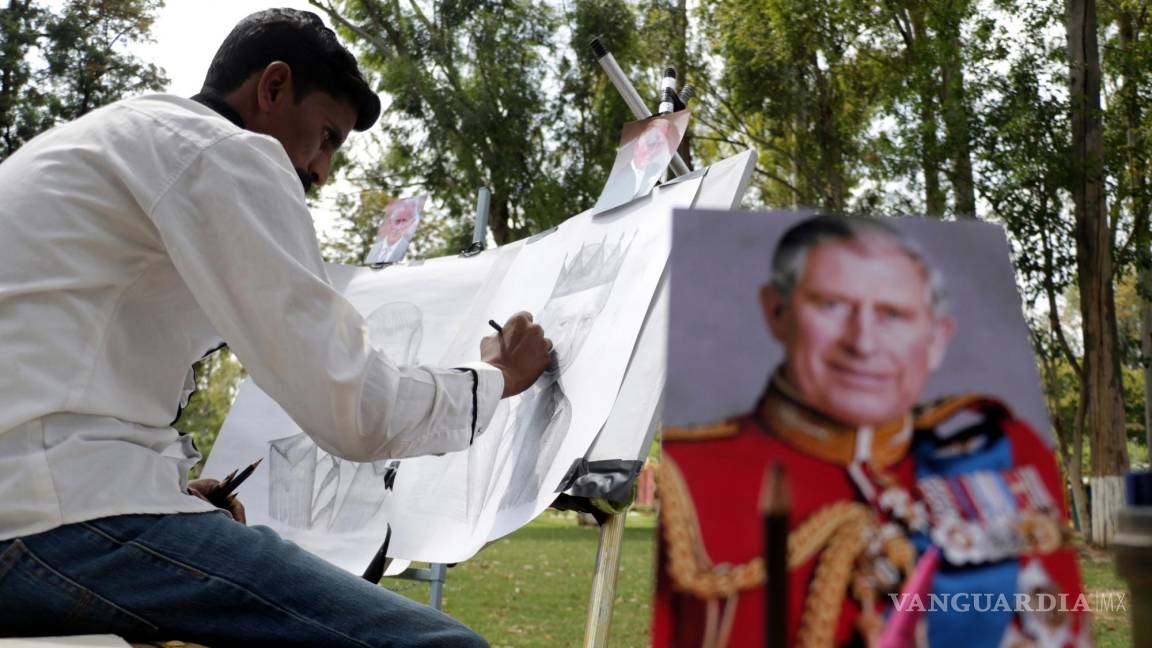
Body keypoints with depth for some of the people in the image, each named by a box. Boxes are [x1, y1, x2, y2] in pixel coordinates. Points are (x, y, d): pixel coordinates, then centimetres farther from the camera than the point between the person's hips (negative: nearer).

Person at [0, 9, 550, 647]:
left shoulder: (113, 138, 24)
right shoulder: (226, 152, -5)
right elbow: (355, 409, -11)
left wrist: (172, 483, 18)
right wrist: (495, 377, 9)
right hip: (66, 508, -11)